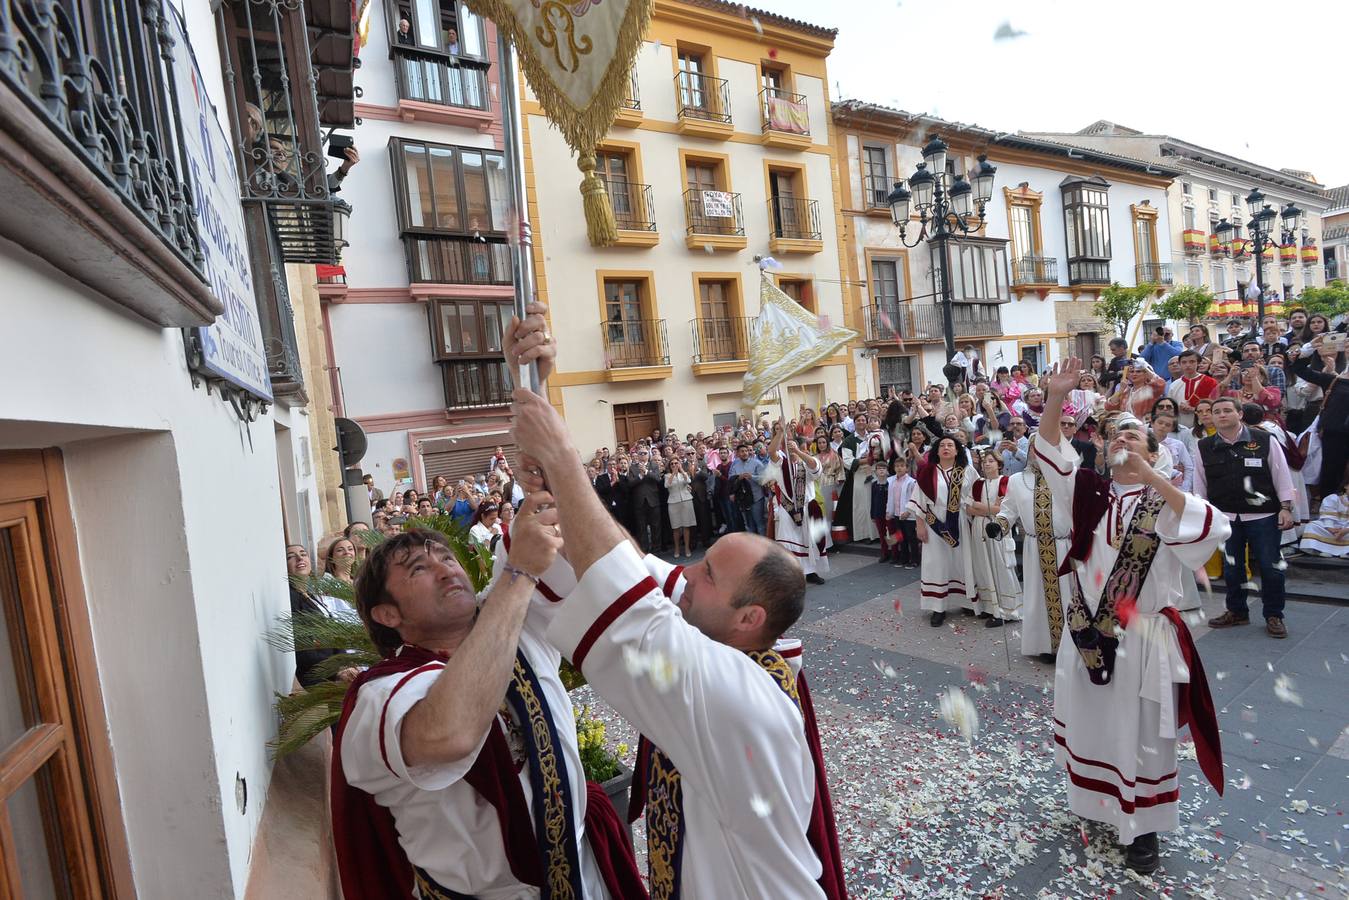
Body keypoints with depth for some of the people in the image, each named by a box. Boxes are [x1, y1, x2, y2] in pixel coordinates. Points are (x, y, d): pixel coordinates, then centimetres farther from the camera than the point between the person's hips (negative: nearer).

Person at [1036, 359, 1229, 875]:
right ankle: (1098, 804, 40)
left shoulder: (1163, 500, -9)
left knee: (1140, 734, 10)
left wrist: (1150, 477, -33)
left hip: (1141, 637, -4)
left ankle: (1143, 829, 29)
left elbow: (1214, 528, -28)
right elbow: (1048, 449, -5)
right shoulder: (1089, 490, 2)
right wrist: (1056, 399, -20)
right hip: (1087, 631, 4)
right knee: (1089, 723, 18)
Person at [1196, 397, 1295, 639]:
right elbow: (1200, 485, 9)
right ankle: (1236, 612, 27)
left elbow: (1281, 475, -1)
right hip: (1225, 517, 2)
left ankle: (1274, 616, 21)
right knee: (1231, 567, 11)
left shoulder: (1265, 440, -4)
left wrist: (1285, 508, -4)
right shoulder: (1204, 448, 1)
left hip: (1263, 515, -2)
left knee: (1270, 566, 3)